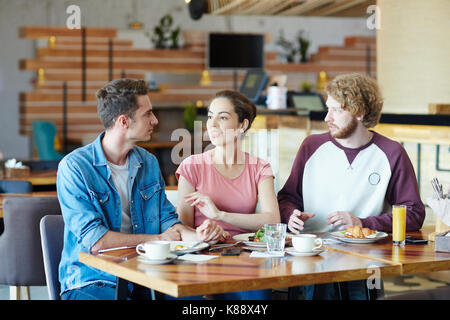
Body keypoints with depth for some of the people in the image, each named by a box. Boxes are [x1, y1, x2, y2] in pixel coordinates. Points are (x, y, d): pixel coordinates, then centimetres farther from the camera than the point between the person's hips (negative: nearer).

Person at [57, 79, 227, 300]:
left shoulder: (149, 163, 11)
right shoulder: (74, 167, -11)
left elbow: (167, 221, 13)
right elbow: (94, 241, -17)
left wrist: (197, 235, -11)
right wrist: (158, 239, -8)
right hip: (91, 281, -4)